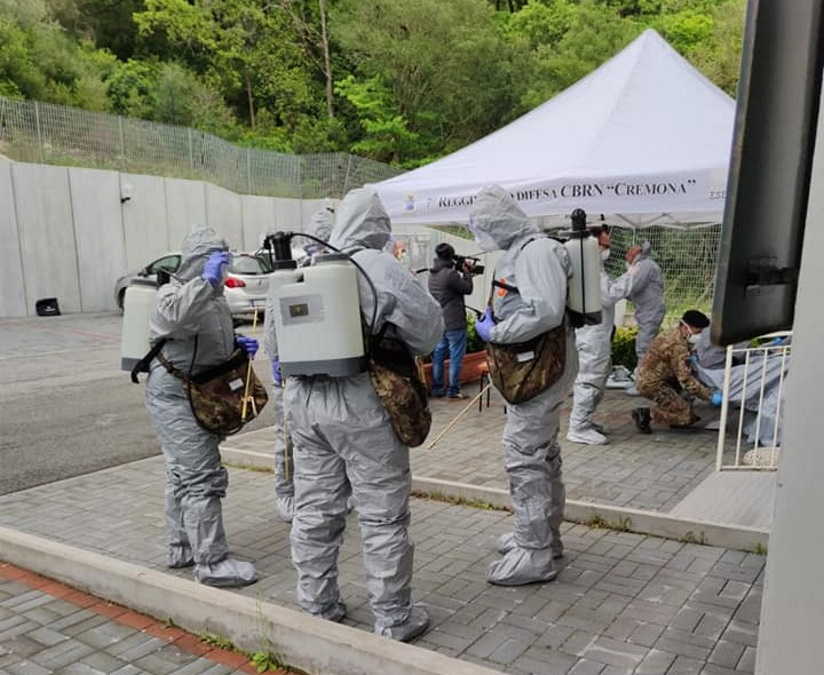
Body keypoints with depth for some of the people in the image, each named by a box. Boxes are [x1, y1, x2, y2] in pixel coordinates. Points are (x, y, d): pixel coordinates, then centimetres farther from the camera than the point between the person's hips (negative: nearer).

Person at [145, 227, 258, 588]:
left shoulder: (215, 296, 14)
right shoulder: (174, 293, -15)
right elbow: (174, 316, -40)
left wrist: (237, 343, 7)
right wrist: (205, 281, -41)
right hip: (176, 396, -10)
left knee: (184, 474, 18)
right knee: (202, 477, -10)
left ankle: (182, 548, 31)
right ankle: (212, 561, -4)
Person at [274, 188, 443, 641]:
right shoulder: (379, 266, -11)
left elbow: (277, 342, 13)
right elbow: (429, 323, -8)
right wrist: (404, 351, 10)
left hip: (303, 402, 6)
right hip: (361, 404, -6)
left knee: (314, 511, 16)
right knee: (383, 517, 7)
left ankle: (316, 608, 30)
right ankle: (393, 619, 19)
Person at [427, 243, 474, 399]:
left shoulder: (432, 274, 7)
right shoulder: (450, 274, -20)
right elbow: (468, 289, -9)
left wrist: (461, 273, 9)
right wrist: (466, 273, 4)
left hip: (438, 322, 8)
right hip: (454, 323, -8)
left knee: (438, 355, 12)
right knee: (456, 357, 1)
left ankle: (437, 388, 18)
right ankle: (453, 391, 5)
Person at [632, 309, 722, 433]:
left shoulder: (675, 334, 9)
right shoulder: (677, 345, -23)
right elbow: (686, 379, -26)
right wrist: (709, 395, -23)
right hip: (652, 384, -10)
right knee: (687, 416, -14)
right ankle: (645, 414, -6)